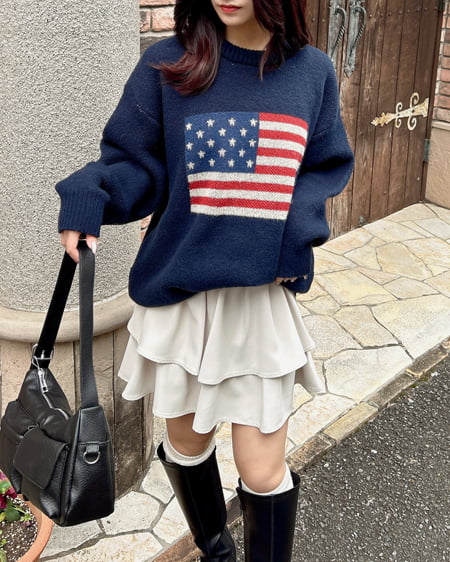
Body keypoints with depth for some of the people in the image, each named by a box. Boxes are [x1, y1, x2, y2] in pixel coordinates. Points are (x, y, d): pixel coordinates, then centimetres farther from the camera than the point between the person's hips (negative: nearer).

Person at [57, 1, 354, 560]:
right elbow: (134, 161, -3)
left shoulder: (313, 72, 1)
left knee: (263, 473, 4)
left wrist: (294, 239, -10)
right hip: (179, 293, 0)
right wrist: (87, 197, -24)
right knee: (188, 444, 19)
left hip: (263, 297, 0)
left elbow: (326, 169, 7)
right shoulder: (167, 65, -5)